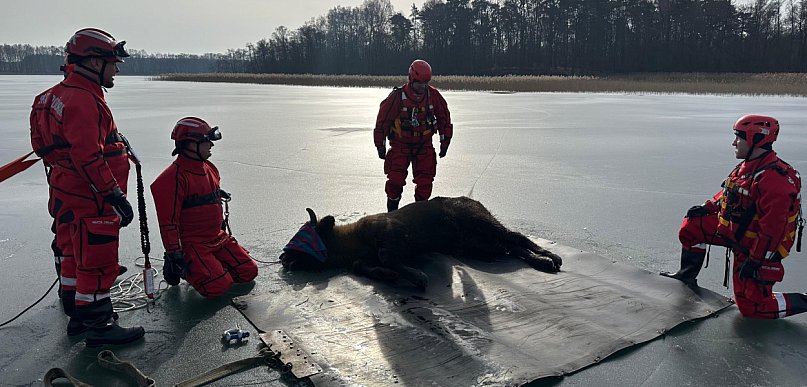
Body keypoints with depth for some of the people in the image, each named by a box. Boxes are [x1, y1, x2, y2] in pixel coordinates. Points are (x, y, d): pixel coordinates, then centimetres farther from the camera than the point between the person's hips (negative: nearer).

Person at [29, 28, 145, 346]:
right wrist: (115, 195, -23)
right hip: (89, 200, -11)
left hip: (68, 194, 11)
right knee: (97, 260, -1)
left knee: (74, 256, 19)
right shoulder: (83, 101, -21)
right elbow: (89, 157, -27)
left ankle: (77, 315, 33)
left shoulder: (63, 94, 13)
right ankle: (98, 325, 9)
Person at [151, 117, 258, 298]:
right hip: (191, 243, -8)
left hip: (218, 238, 8)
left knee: (249, 272, 0)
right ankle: (181, 267, 5)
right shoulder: (174, 177, -18)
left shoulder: (210, 169, 10)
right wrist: (174, 254, -20)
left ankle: (211, 265, 18)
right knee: (219, 286, -18)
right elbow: (168, 220, -19)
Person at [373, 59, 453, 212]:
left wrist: (445, 142, 9)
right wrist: (380, 146, -2)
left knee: (425, 182, 0)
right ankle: (392, 212, 9)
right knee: (395, 181, -9)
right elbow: (382, 120, -5)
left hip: (424, 146, 3)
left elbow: (444, 118, 9)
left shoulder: (434, 95, -4)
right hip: (400, 146, -2)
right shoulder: (397, 96, -14)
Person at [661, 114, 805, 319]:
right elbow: (729, 192, 19)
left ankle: (802, 302, 13)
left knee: (751, 306, -5)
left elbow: (772, 229, -30)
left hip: (757, 247, -9)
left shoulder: (774, 179, -29)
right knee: (692, 225, 7)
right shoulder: (747, 166, 1)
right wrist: (708, 207, 8)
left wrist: (754, 261, -26)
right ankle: (687, 276, 21)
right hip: (735, 230, 9)